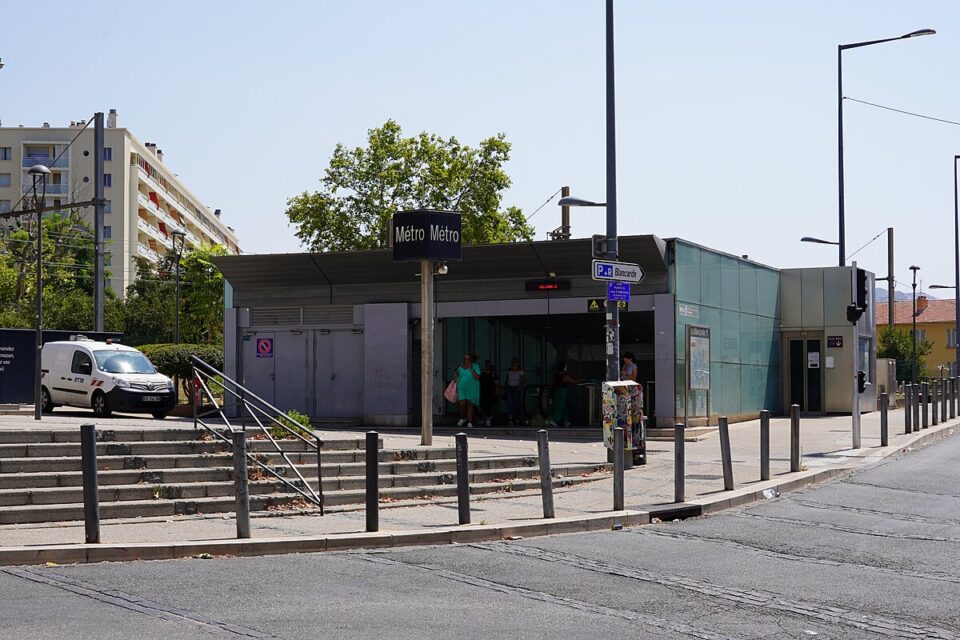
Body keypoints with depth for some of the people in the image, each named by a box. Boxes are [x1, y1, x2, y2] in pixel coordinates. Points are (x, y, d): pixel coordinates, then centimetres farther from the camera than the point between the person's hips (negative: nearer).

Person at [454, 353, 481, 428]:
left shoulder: (475, 366, -1)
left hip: (471, 388, -2)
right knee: (462, 404, -9)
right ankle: (463, 418, 17)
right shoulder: (461, 366, 9)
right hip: (462, 387, 2)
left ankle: (469, 422, 6)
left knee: (469, 404, -1)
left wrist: (471, 369, -15)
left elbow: (477, 377, -13)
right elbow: (456, 372, 29)